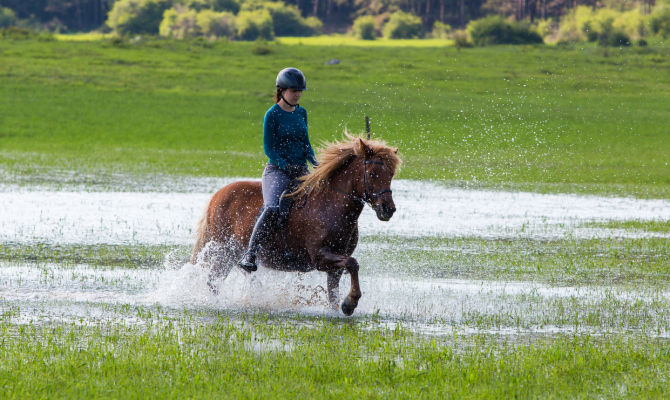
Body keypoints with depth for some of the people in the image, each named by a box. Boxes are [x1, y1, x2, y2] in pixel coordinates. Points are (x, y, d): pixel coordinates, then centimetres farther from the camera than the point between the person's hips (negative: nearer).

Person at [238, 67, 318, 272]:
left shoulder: (302, 113, 13)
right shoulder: (272, 115, -5)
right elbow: (269, 148, -7)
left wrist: (314, 162, 0)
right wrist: (286, 166, -20)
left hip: (301, 171, 6)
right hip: (277, 170, -6)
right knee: (272, 209, -30)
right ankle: (249, 254, -31)